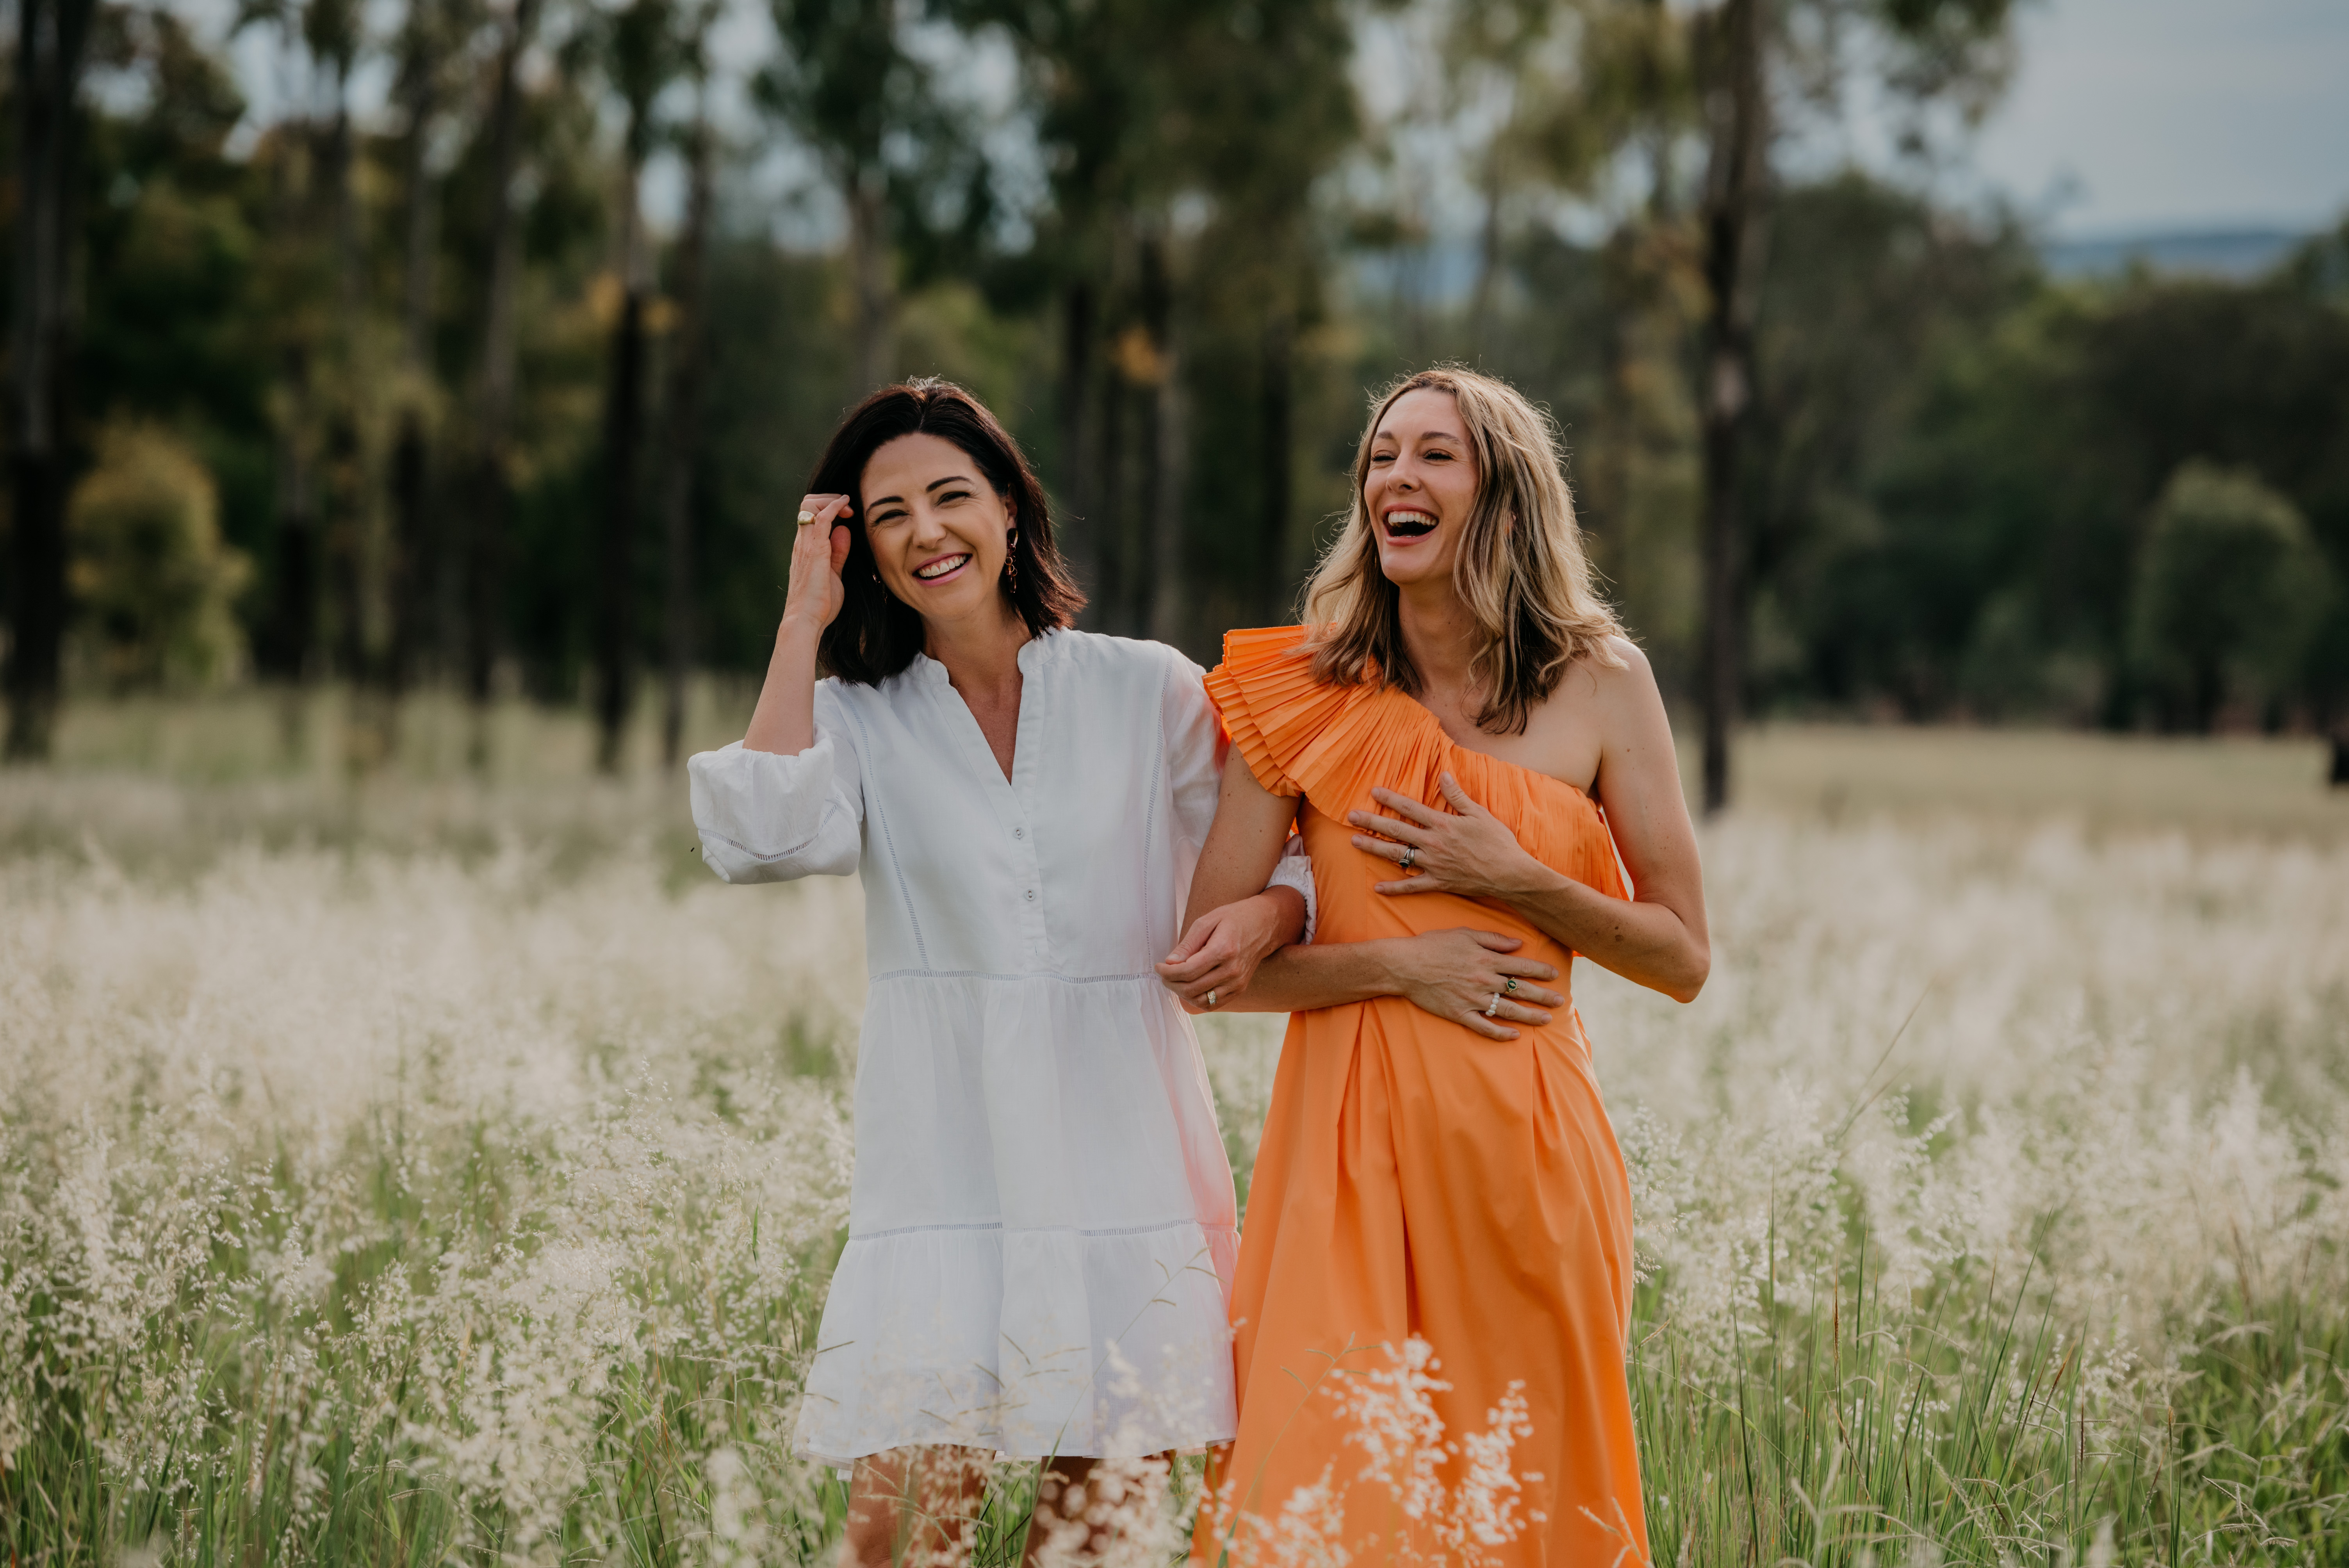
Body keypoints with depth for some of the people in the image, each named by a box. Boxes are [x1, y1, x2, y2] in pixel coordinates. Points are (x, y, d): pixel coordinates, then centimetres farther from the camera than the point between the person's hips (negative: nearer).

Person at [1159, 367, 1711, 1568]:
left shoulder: (1599, 683, 3)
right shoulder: (1304, 693, 2)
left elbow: (1683, 960, 5)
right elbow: (1207, 966, 3)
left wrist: (1513, 880, -9)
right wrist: (1402, 964, -10)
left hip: (1524, 1146, 1)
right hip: (1350, 1138, 0)